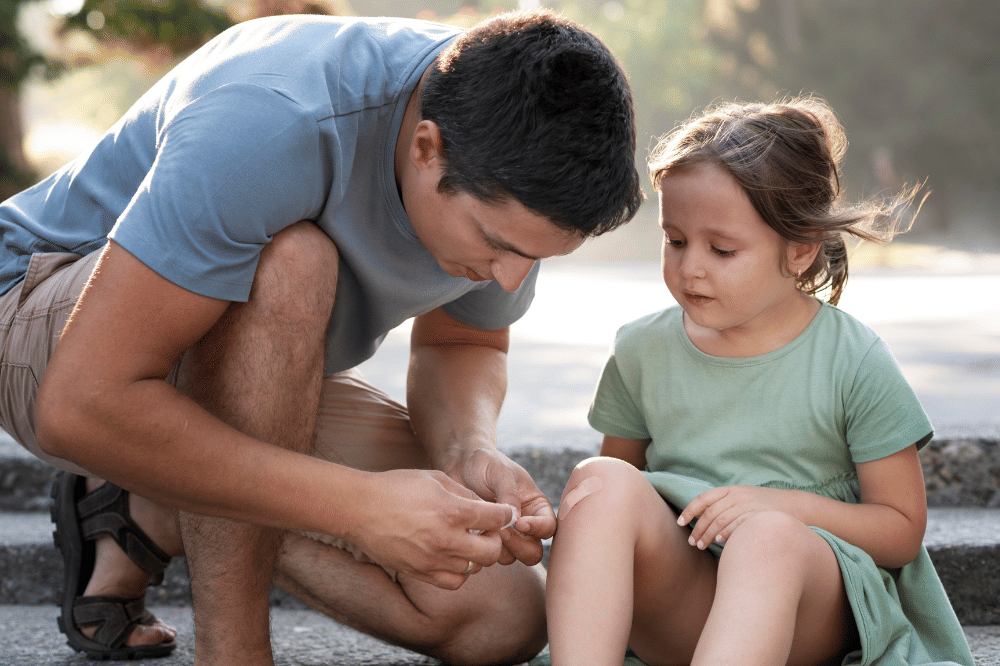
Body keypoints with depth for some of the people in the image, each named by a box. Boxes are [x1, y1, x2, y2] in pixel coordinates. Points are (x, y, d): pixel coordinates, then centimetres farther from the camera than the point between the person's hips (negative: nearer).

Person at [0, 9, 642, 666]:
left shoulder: (512, 183, -15)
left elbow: (462, 344, 3)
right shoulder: (269, 124, -37)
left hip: (259, 381, 6)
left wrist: (471, 451, -21)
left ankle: (151, 518, 5)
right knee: (288, 266, -39)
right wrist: (360, 506, -40)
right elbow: (81, 407, -39)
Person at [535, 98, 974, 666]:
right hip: (670, 609, 3)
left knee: (769, 537, -38)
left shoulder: (853, 362, -2)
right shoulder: (643, 352, 7)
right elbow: (616, 484, 17)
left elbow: (903, 530, 2)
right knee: (602, 482, -27)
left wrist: (787, 504, -14)